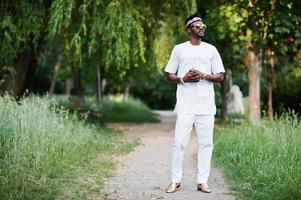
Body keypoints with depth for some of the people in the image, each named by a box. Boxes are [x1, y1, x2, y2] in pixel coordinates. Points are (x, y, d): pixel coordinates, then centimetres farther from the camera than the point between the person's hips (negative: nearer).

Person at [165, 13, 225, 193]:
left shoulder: (211, 49, 10)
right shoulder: (179, 49, 8)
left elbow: (221, 76, 8)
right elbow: (169, 75, 10)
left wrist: (204, 76, -9)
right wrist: (183, 79, -10)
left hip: (206, 105, 2)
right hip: (185, 105, -1)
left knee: (206, 143, 0)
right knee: (180, 142, -5)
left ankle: (203, 181, 6)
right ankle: (176, 180, 4)